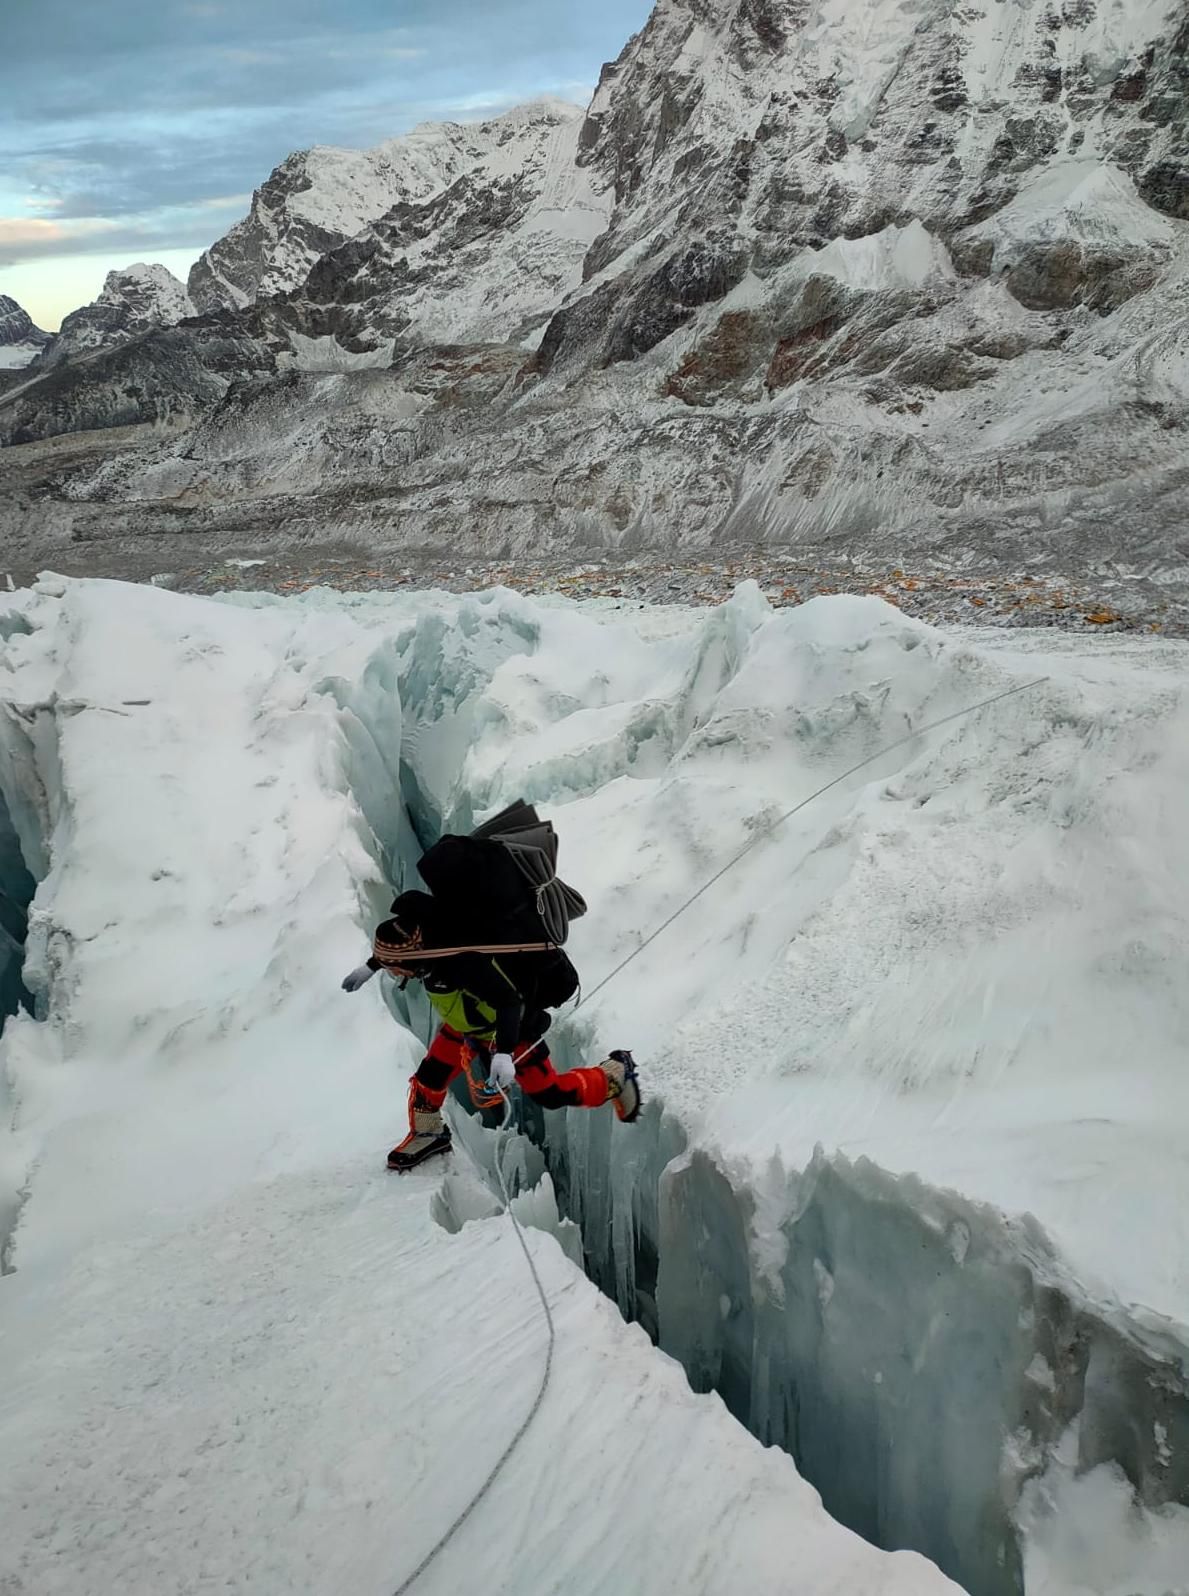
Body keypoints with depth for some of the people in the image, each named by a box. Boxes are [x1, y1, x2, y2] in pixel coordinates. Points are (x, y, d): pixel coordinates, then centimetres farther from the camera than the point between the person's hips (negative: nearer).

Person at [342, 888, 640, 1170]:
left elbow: (509, 1002, -47)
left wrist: (504, 1053, -57)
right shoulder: (420, 943, -20)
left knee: (551, 1094, 1)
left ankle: (616, 1073, 22)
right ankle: (428, 1134, 36)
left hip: (511, 1028, -7)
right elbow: (394, 946, 6)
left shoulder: (463, 963, -44)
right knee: (429, 1077, 9)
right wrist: (369, 967, 19)